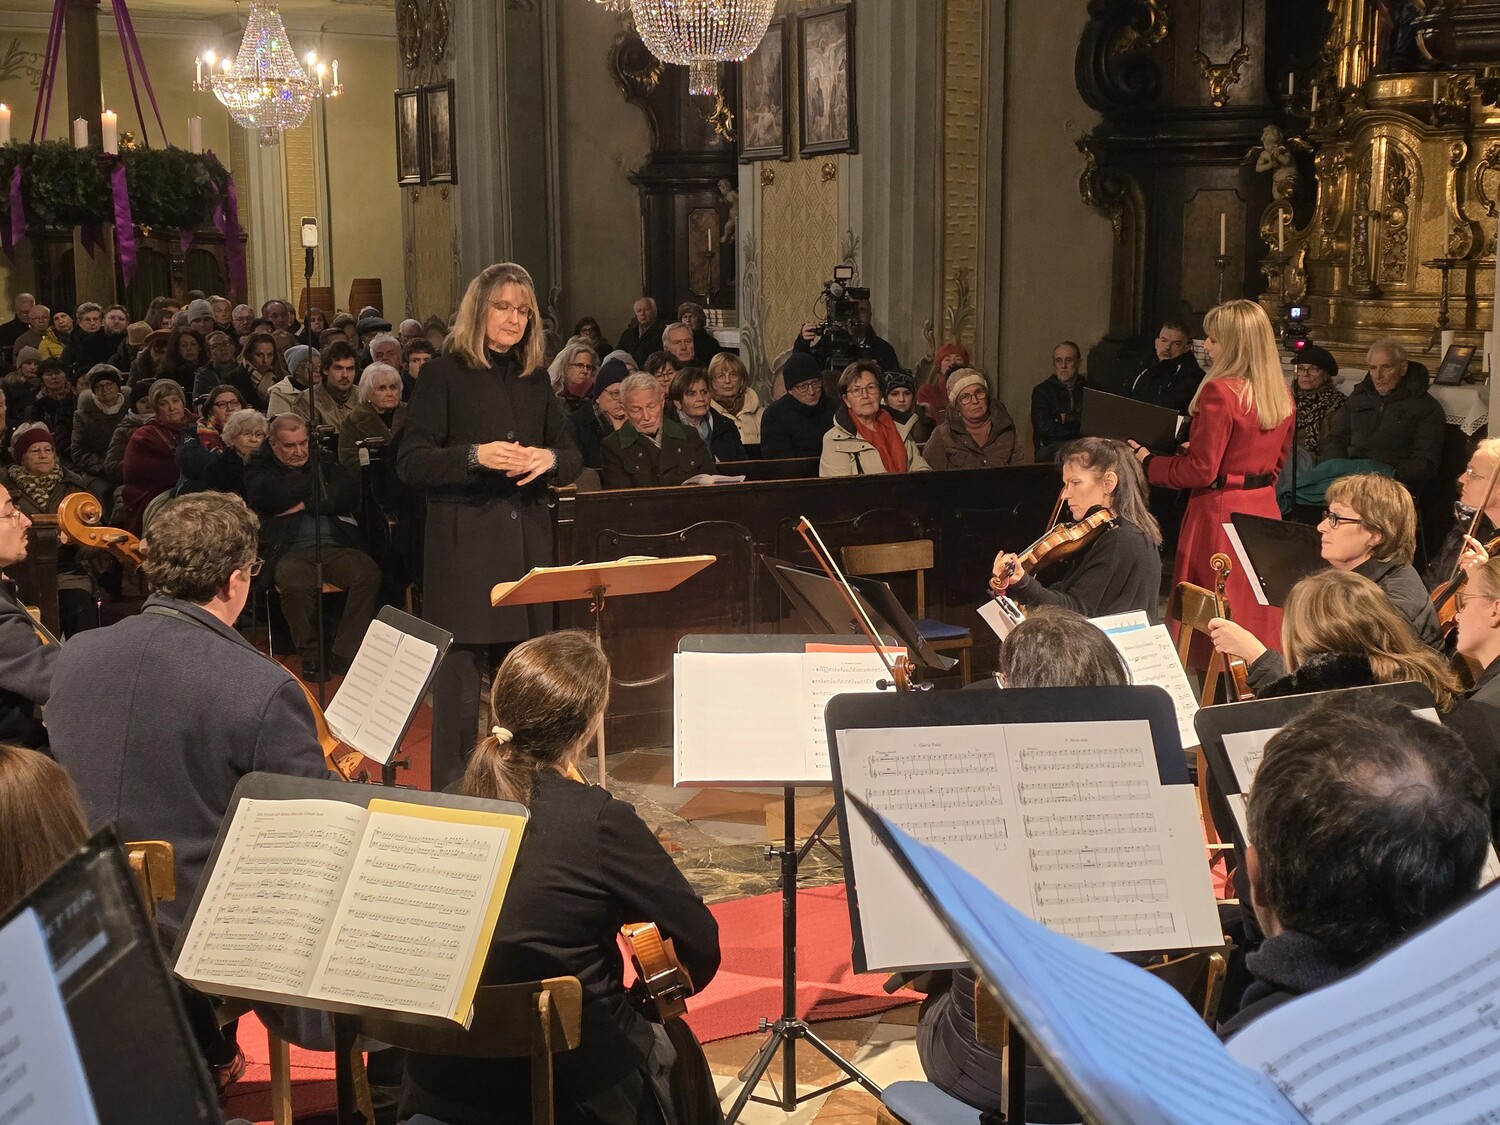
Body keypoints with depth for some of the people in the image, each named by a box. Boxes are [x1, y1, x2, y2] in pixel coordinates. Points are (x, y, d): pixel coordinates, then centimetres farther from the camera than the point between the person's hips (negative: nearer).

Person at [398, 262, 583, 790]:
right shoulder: (444, 374, -1)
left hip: (528, 540, 5)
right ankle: (452, 791, 5)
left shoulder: (536, 379, 14)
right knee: (459, 670, -4)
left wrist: (549, 459, -7)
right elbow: (410, 463, -7)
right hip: (463, 543, -5)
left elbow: (572, 458, 16)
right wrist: (475, 456, -21)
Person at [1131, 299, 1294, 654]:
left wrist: (1148, 462, -3)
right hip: (1265, 509, 8)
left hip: (1220, 513, -8)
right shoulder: (1281, 395, 7)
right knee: (1257, 611, 13)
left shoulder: (1219, 391, -16)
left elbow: (1200, 471, -15)